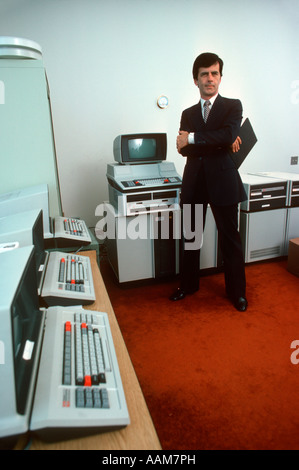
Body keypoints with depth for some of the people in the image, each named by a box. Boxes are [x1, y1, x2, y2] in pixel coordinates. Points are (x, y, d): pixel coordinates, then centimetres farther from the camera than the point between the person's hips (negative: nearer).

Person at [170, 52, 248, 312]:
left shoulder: (233, 106, 3)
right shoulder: (188, 113, 13)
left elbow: (228, 135, -18)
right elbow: (184, 148, -3)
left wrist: (193, 138, -14)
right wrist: (218, 142, -11)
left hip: (222, 180, -3)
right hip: (194, 181, 4)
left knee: (230, 239, 5)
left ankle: (237, 291, 22)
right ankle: (189, 284, 31)